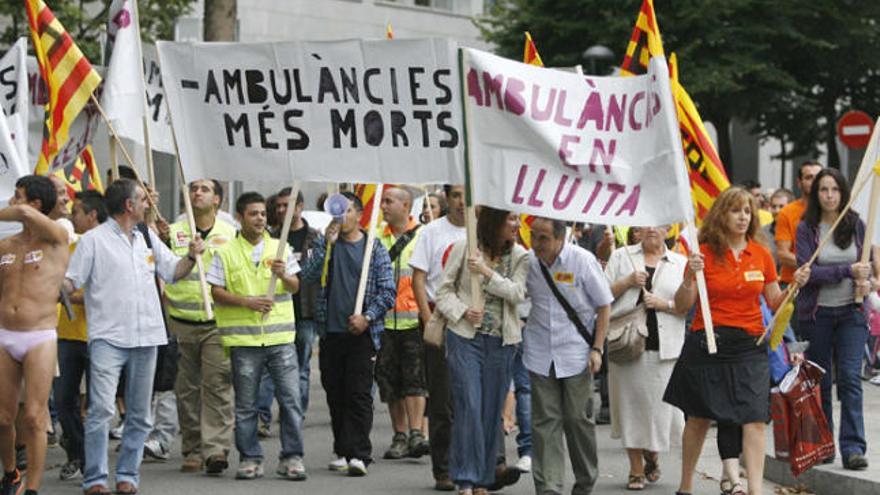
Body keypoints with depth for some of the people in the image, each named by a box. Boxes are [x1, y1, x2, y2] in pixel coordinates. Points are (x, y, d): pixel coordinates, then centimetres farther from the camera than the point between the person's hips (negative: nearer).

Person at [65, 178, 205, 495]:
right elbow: (70, 282, -4)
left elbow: (172, 272, 19)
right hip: (108, 336, -6)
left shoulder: (148, 238, 15)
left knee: (139, 415, 9)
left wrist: (191, 257, 1)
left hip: (146, 336, 6)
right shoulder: (95, 240, -3)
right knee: (101, 409, -15)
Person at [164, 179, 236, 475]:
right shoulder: (173, 233, 5)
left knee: (218, 384, -10)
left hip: (216, 324, -1)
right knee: (187, 389, 6)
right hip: (181, 324, 1)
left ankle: (216, 448, -13)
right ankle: (193, 451, 13)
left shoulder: (230, 235, 8)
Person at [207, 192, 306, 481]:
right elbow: (217, 293, 0)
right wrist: (247, 301, -14)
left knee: (290, 398, -4)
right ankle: (250, 459, 12)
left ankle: (291, 457, 2)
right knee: (245, 405, 4)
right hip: (243, 338, -1)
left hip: (280, 337, 1)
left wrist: (284, 276, -11)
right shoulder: (226, 253, 3)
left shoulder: (280, 249, 11)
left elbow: (295, 287, 11)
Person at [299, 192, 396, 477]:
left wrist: (367, 317, -12)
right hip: (330, 332, 3)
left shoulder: (374, 248, 4)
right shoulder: (325, 245, 10)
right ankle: (344, 451, 16)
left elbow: (388, 291, 1)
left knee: (359, 394, -9)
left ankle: (359, 454, -13)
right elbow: (309, 277, -5)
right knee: (335, 394, 7)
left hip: (361, 333, -3)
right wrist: (327, 244, -12)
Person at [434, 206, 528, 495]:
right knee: (468, 406, -11)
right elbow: (445, 291, 2)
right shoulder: (464, 249, -2)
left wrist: (487, 272, -18)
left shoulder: (519, 256, 4)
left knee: (492, 409, 5)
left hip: (501, 341, 3)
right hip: (465, 338, -3)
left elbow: (518, 293, -9)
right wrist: (463, 311, -15)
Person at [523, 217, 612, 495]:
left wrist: (597, 349, -7)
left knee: (578, 418, 3)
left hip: (576, 353, -2)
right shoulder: (529, 262, -1)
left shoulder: (582, 260, -8)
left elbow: (604, 305, -2)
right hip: (540, 354, 2)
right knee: (545, 421, -2)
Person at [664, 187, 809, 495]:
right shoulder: (704, 254, -3)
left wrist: (795, 286, -6)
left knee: (755, 418, -11)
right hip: (707, 343, -2)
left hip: (750, 344, 2)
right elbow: (682, 305, -5)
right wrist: (689, 278, -22)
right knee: (699, 419, 9)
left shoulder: (761, 255, 6)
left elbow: (775, 304, 11)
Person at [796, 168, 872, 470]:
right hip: (817, 313, -1)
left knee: (850, 378, -9)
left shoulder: (856, 226, 5)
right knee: (820, 382, 7)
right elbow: (808, 271, -12)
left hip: (850, 312, 1)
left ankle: (853, 448, -13)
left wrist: (864, 281, -10)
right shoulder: (807, 229, -3)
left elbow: (865, 264, 13)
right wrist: (848, 270, -20)